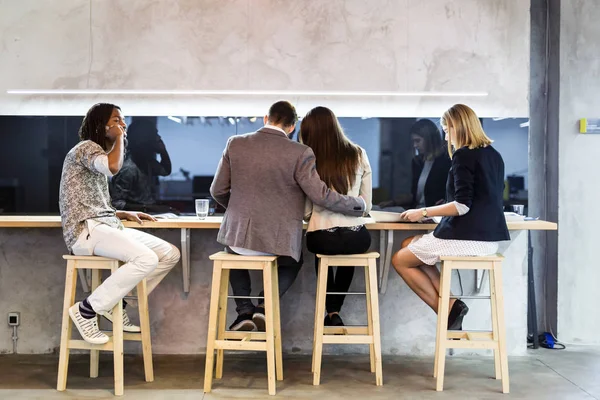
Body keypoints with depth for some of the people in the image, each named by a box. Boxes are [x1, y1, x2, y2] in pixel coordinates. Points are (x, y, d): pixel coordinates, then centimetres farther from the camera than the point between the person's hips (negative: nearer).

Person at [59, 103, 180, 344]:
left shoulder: (98, 153, 25)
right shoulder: (86, 147, -4)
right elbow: (113, 167, -28)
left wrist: (126, 214, 12)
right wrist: (119, 138, -9)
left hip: (105, 226, 9)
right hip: (85, 230, -9)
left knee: (170, 254, -1)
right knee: (147, 259, -29)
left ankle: (117, 303, 5)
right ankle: (87, 310, -17)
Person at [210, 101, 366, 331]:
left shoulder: (235, 144, -2)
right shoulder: (300, 153, -10)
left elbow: (218, 191, 4)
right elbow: (321, 196, -11)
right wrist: (359, 205, 5)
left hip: (239, 236, 2)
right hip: (280, 242, -1)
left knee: (235, 251, 37)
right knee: (294, 260, 33)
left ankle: (245, 311, 20)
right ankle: (265, 307, 10)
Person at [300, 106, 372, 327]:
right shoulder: (359, 155, 4)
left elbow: (306, 212, 0)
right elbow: (366, 205, 8)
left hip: (322, 238, -1)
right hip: (358, 238, 1)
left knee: (323, 252, 36)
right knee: (348, 253, 38)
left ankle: (332, 313, 29)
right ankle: (336, 310, 36)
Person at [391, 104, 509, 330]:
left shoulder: (463, 155, -13)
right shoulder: (493, 155, 12)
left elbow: (462, 205, -20)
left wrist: (424, 213, -9)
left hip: (467, 238, -9)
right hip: (489, 238, 9)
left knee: (400, 260, 8)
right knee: (410, 245, 21)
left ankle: (448, 309, 3)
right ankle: (449, 303, 7)